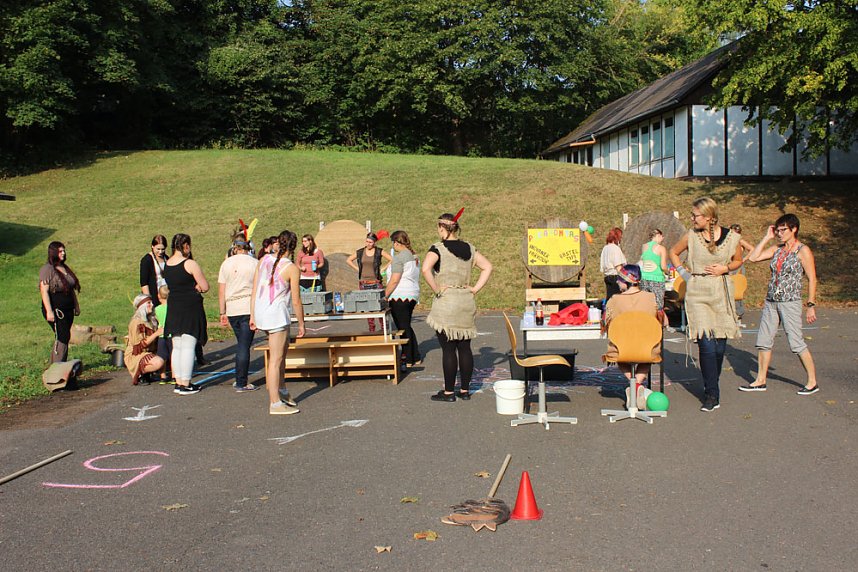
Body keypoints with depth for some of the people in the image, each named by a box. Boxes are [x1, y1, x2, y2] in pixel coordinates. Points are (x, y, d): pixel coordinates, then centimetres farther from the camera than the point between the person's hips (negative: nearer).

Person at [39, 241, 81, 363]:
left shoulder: (65, 268, 14)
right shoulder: (47, 269, -10)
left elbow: (72, 289, 21)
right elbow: (44, 291, -16)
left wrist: (76, 305, 20)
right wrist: (49, 311, -22)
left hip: (68, 310, 8)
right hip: (55, 310, -8)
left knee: (63, 338, 8)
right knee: (63, 337, -13)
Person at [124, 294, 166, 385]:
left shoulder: (152, 321, 11)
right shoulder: (136, 322, -15)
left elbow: (154, 342, 22)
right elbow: (140, 345, -21)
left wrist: (162, 333, 4)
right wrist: (156, 334, -22)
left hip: (148, 354, 9)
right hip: (134, 356, -9)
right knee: (159, 362, -32)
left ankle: (146, 373, 5)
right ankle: (139, 375, -10)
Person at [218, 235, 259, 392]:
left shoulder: (226, 264, 6)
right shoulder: (254, 263, -2)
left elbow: (221, 291, 6)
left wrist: (222, 313, 12)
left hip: (232, 310, 3)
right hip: (249, 309, -3)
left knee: (241, 344, 19)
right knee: (244, 346, 1)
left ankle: (239, 380, 23)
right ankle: (241, 383, 3)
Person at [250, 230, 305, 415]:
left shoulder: (264, 260, 6)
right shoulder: (291, 268, -11)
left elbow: (254, 291, 7)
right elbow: (296, 302, -9)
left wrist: (252, 316, 14)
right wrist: (301, 324, 2)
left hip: (261, 311, 7)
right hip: (277, 313, -7)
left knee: (282, 351, 23)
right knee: (275, 360, -1)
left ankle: (280, 392, 32)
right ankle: (275, 403, 3)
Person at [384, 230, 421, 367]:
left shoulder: (399, 257, -15)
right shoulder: (414, 256, 14)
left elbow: (394, 280, -19)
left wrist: (385, 296, -12)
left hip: (400, 296, -9)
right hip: (413, 295, 9)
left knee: (403, 329, -1)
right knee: (407, 327, 17)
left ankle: (408, 360, 4)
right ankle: (416, 357, 20)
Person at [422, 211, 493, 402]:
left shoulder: (438, 248, -9)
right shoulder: (469, 248, 9)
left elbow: (426, 269, -25)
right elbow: (487, 267, 12)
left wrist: (436, 289, -13)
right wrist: (475, 288, 8)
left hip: (446, 303, -6)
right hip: (467, 302, 6)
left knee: (448, 349, 0)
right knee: (465, 348, 10)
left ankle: (449, 392, 6)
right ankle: (465, 390, 16)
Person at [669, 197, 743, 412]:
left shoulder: (731, 237, -1)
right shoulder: (691, 236, -1)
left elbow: (738, 260, 16)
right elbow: (673, 252, 17)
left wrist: (725, 268, -4)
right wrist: (682, 271, 5)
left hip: (722, 293, 1)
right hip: (697, 293, -1)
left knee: (720, 345, 6)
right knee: (706, 344, -11)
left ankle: (711, 385, 29)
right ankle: (712, 395, -5)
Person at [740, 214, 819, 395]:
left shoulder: (803, 251, -6)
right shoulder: (776, 250, 11)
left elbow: (812, 279, -6)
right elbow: (753, 257, 4)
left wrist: (811, 305, -9)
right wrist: (767, 237, 5)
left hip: (790, 302, -6)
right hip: (771, 301, 6)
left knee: (796, 342, -5)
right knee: (763, 341, 6)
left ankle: (813, 381, 8)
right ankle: (760, 380, 16)